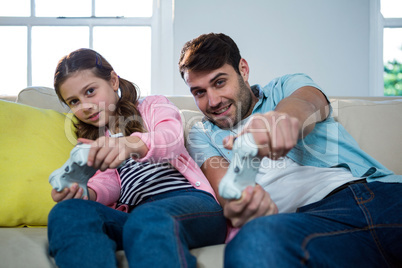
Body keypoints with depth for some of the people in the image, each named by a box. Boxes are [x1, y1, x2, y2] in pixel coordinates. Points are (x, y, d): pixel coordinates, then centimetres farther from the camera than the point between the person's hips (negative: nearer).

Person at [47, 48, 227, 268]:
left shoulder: (154, 106, 19)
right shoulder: (92, 139, 30)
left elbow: (172, 138, -6)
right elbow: (109, 180, 11)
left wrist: (132, 144, -30)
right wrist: (87, 193, -15)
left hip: (188, 198, -3)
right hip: (130, 213, 3)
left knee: (148, 218, -40)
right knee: (65, 213, -29)